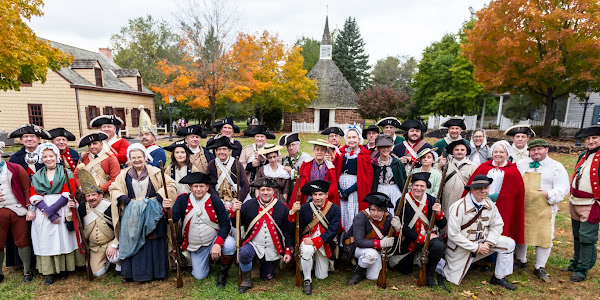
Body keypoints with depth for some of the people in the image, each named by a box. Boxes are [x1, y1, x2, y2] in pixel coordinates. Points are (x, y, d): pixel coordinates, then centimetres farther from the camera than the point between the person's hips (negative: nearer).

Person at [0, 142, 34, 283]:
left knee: (22, 242, 5)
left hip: (18, 211, -2)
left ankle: (27, 271, 19)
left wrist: (31, 208, -10)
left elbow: (27, 188, -2)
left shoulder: (16, 169, 1)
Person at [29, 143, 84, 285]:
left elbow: (68, 194, -6)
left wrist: (52, 209, -16)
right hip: (43, 212, 2)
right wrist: (47, 212, -13)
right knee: (46, 240, 1)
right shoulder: (37, 176, 12)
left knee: (63, 238, 0)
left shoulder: (66, 173, 4)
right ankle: (50, 272, 8)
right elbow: (34, 197, 2)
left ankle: (63, 268, 12)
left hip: (62, 210, -2)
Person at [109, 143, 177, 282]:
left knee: (154, 243, 4)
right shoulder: (124, 175, 8)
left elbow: (171, 184, 0)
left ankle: (156, 271, 18)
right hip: (132, 216, 2)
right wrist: (120, 197, -4)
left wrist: (161, 194, -15)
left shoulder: (155, 172, 0)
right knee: (132, 243, 8)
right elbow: (113, 188, 16)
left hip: (152, 213, -2)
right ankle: (130, 273, 24)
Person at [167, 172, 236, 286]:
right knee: (199, 276, 4)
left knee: (230, 246, -33)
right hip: (195, 246, 3)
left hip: (215, 238, -2)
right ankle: (207, 259, 38)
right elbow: (173, 219, -16)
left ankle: (222, 272, -2)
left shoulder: (215, 200, -16)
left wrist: (217, 243, -27)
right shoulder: (183, 200, -8)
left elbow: (225, 224, -16)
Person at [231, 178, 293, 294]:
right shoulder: (248, 205, -7)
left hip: (272, 249, 1)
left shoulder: (282, 208, -7)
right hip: (253, 243, -1)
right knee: (244, 253, -33)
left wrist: (288, 251, -2)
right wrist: (234, 211, -18)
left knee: (267, 277, 10)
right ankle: (246, 278, -4)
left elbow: (288, 232, 0)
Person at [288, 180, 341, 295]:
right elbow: (294, 228, -10)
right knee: (307, 250, -36)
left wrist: (314, 241, -23)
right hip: (307, 239, -1)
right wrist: (293, 212, -28)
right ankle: (307, 280, -11)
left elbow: (332, 231, -15)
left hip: (325, 244, 1)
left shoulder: (335, 209, -10)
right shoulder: (304, 208, -8)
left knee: (321, 276, 6)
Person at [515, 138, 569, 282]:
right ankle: (521, 260, 32)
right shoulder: (521, 164, 8)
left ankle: (540, 267, 19)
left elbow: (563, 189, -1)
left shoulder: (556, 167, 3)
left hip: (544, 209, -2)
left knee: (544, 237, 1)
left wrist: (548, 194, -16)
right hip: (522, 207, 2)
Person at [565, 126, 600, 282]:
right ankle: (576, 263, 30)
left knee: (587, 237, -2)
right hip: (575, 203, 7)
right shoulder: (583, 156, 13)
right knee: (577, 235, 17)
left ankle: (582, 269, 11)